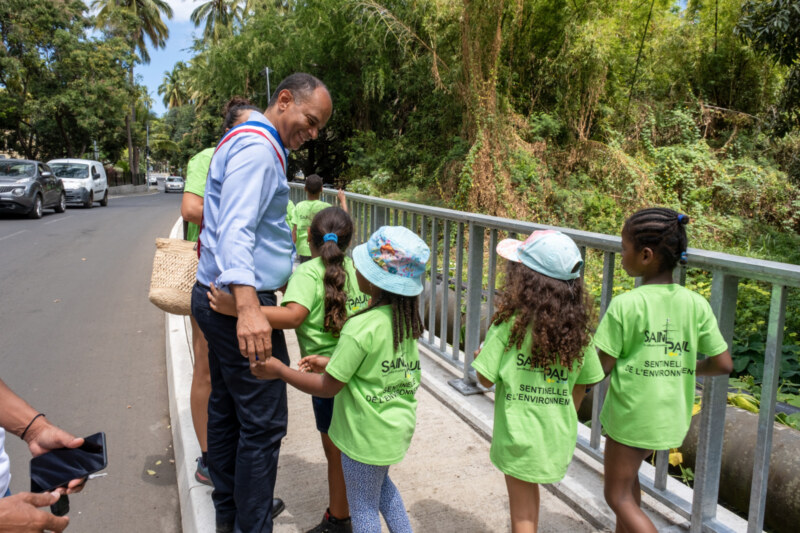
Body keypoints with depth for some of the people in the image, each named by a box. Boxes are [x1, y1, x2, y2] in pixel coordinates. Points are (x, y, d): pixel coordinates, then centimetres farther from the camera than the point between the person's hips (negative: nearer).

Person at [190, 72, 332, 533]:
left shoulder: (248, 143, 20)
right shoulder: (257, 146, -15)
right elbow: (235, 230, -29)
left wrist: (300, 267, 31)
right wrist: (248, 305, -41)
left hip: (220, 297, 11)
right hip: (239, 303, -11)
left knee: (226, 409, 19)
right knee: (263, 423, -3)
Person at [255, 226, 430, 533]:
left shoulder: (361, 328, -28)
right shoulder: (406, 318, -5)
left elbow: (328, 387, -19)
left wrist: (279, 371, -9)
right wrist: (331, 363, 11)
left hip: (368, 434, -8)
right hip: (398, 425, 8)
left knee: (363, 507, 13)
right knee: (380, 484, 33)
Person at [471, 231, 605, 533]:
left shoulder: (510, 323, -20)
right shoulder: (576, 327, -5)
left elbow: (486, 378, -16)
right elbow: (582, 383, 4)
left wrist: (483, 353, 4)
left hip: (519, 436, -5)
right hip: (558, 436, 5)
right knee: (530, 491, 29)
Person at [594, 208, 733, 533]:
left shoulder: (626, 305, -20)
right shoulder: (696, 304, -5)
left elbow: (603, 366, -17)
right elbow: (723, 364, -1)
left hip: (631, 415, -6)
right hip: (673, 416, 6)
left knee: (617, 495, 12)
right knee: (627, 475, 27)